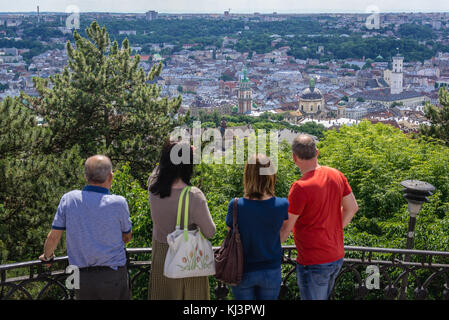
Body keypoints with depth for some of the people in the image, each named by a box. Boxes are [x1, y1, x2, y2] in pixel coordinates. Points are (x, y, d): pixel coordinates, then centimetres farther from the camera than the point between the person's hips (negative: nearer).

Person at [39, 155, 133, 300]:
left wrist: (47, 255, 22)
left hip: (81, 277, 3)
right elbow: (127, 237, 5)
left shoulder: (68, 199, -6)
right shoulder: (118, 203, -11)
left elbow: (54, 236, 1)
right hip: (113, 276, -2)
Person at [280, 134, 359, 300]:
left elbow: (285, 229, -16)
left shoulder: (300, 188, -23)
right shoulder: (337, 176, -1)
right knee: (322, 297, 23)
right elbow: (352, 208, 11)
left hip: (313, 263, -8)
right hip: (337, 257, 8)